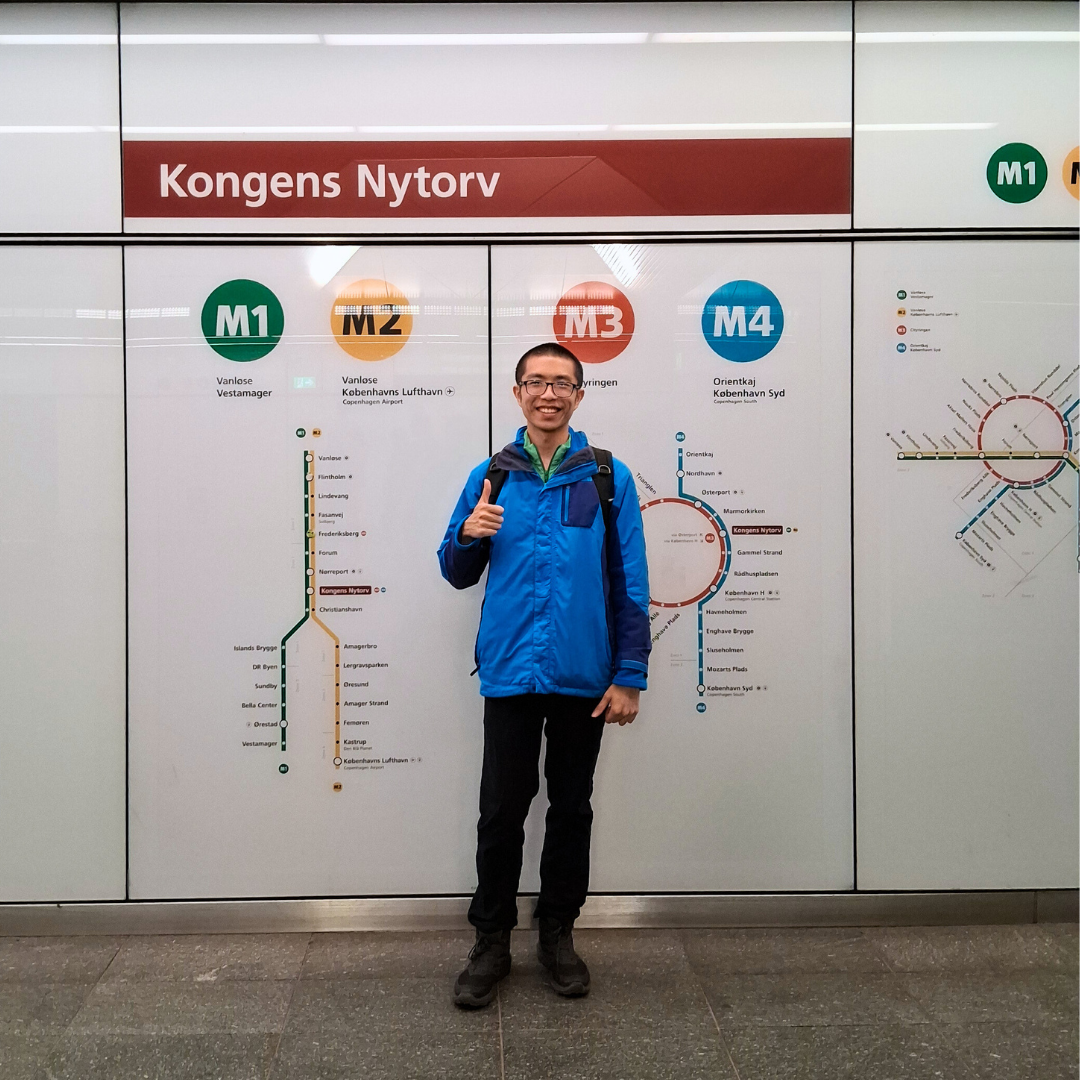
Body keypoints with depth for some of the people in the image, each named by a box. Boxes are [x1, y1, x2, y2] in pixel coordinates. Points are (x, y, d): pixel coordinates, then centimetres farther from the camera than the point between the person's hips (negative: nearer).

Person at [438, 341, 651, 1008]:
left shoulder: (608, 477, 1)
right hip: (510, 671, 1)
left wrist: (630, 675, -4)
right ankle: (491, 942, 22)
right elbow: (458, 575, 10)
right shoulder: (491, 477, 6)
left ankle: (558, 934, 29)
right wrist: (470, 535, -12)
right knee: (501, 811, 5)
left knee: (571, 809, 12)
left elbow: (630, 583, 0)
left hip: (583, 676, 0)